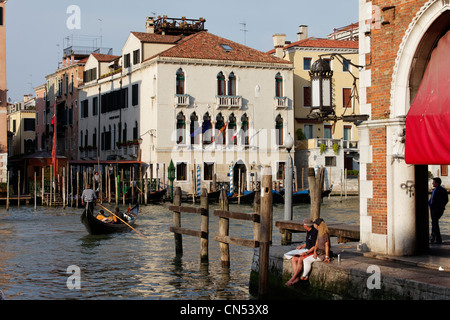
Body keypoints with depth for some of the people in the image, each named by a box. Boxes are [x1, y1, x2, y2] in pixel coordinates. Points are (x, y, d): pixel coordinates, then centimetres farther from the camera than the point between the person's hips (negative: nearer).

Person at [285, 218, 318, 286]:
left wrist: (306, 253, -27)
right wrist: (301, 246, 9)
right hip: (307, 251, 10)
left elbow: (315, 246, -21)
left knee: (300, 259, -30)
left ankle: (292, 278, -23)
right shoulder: (308, 231, 12)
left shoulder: (314, 232, -18)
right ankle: (296, 278, -19)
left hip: (314, 252, -10)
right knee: (293, 259, -10)